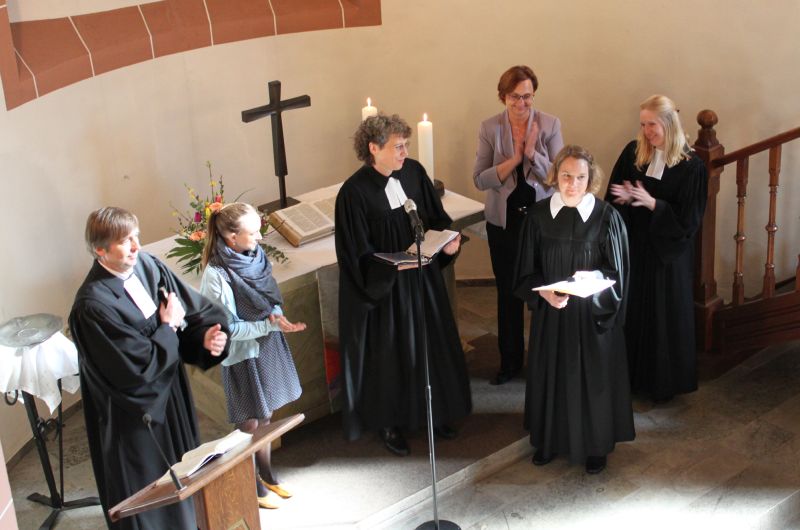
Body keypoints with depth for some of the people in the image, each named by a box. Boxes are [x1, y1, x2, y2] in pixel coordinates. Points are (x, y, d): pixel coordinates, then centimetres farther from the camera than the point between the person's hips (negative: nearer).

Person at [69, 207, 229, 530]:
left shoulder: (146, 265, -9)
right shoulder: (93, 306, -29)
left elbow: (197, 308, -2)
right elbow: (140, 366, -27)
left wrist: (207, 335, -21)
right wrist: (169, 327, -16)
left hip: (169, 388, 7)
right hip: (133, 411, -7)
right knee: (148, 489, 12)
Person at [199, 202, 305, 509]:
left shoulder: (255, 255, -5)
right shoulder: (216, 275, -24)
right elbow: (229, 328, -20)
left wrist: (277, 313, -10)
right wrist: (270, 324, -25)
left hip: (267, 347, 6)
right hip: (242, 355, -6)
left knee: (265, 417, 20)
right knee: (249, 425, 9)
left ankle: (267, 475, 38)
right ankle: (254, 486, 28)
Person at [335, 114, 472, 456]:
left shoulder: (414, 172, -5)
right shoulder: (354, 192, -20)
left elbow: (436, 216, 7)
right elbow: (358, 255, -18)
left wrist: (448, 240, -13)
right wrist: (395, 263, -30)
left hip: (423, 279, 5)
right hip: (382, 287, -5)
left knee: (432, 345, 17)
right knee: (390, 354, 10)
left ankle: (436, 411, 39)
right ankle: (390, 424, 31)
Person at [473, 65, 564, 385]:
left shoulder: (550, 125, -7)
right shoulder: (490, 128, -4)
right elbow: (479, 180, -8)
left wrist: (533, 153, -24)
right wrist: (514, 159, -20)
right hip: (504, 222, 1)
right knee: (508, 293, 13)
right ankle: (510, 363, 28)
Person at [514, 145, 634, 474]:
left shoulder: (606, 217, -11)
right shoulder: (539, 215, -5)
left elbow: (617, 273, -7)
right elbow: (526, 272, 0)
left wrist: (591, 277, -26)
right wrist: (545, 293, -18)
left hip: (593, 315, -2)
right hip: (550, 312, 2)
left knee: (592, 377, 9)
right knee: (551, 375, 13)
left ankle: (595, 446, 27)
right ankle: (549, 440, 32)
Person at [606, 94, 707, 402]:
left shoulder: (691, 166, -13)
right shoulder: (633, 152, -2)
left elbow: (688, 219, -14)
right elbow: (613, 196, 4)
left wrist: (651, 203, -24)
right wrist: (626, 198, -19)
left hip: (668, 251, -3)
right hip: (634, 245, 4)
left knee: (665, 316, 7)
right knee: (631, 310, 11)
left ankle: (664, 382, 23)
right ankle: (631, 374, 28)